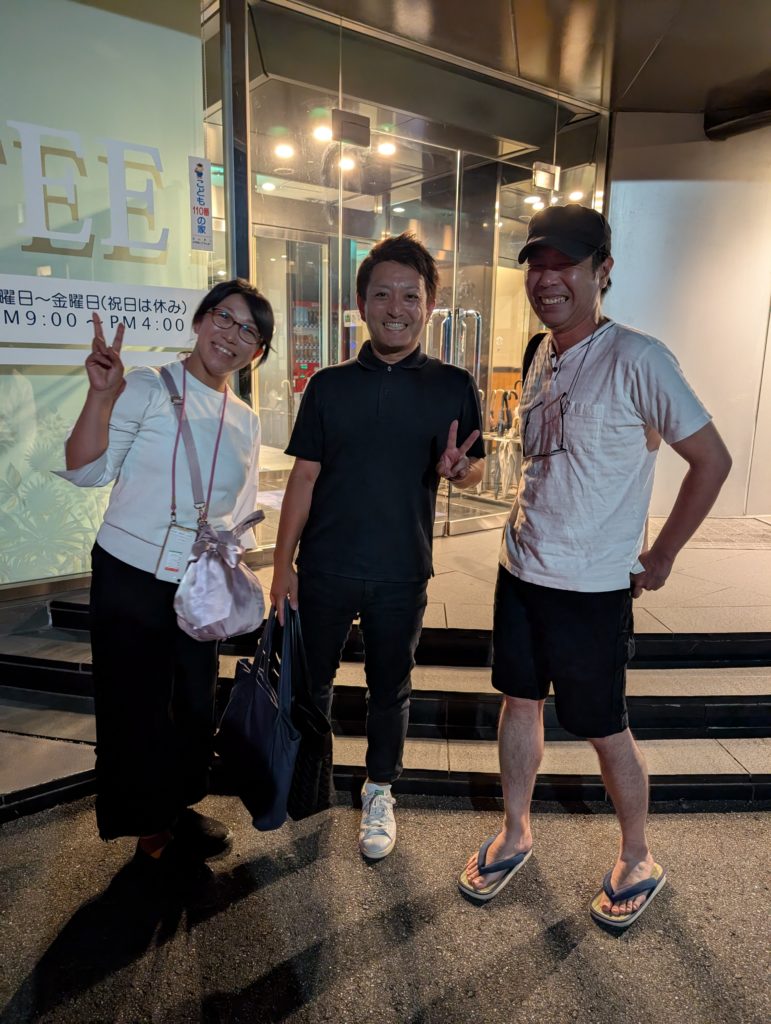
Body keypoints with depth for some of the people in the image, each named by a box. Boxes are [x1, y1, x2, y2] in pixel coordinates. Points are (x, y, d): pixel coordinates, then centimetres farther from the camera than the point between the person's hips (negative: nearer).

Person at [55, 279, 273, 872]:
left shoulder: (246, 422, 8)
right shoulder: (148, 389, -8)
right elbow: (87, 471, -14)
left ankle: (177, 807, 39)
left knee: (196, 702, 15)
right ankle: (146, 824, 30)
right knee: (137, 704, 7)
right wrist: (101, 395, -26)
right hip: (131, 577, -5)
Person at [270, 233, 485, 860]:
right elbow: (304, 476, 2)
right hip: (324, 568, 2)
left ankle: (380, 793, 36)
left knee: (390, 687, 13)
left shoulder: (453, 387, -1)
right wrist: (283, 563, -1)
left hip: (401, 573, -1)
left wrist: (457, 468, -21)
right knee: (311, 679, 16)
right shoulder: (329, 386, 1)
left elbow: (474, 471, 4)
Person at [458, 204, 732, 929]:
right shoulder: (541, 357, 7)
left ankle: (638, 863, 35)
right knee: (519, 701, 17)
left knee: (604, 729, 9)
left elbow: (712, 460, -13)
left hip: (592, 587, -6)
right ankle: (514, 836, 38)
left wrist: (660, 558, -9)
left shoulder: (635, 360, -16)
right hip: (521, 570, 7)